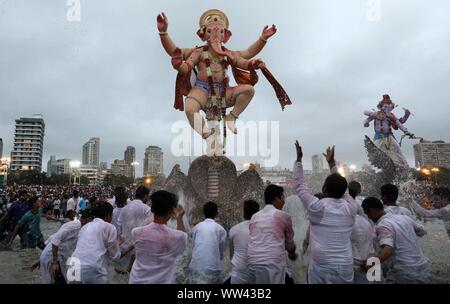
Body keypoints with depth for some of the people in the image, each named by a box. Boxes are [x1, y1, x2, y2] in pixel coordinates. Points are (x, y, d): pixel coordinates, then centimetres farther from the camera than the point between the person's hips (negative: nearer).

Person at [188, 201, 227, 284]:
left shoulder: (196, 227, 6)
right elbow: (222, 249, 9)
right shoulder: (220, 229, 1)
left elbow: (193, 245, 12)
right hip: (212, 268, -2)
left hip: (195, 266, 2)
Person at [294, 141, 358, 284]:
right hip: (345, 267, 4)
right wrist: (332, 162, 24)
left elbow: (299, 185, 0)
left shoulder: (317, 207, -12)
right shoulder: (351, 208, -2)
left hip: (320, 267, -3)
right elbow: (341, 187, 15)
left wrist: (299, 159, 9)